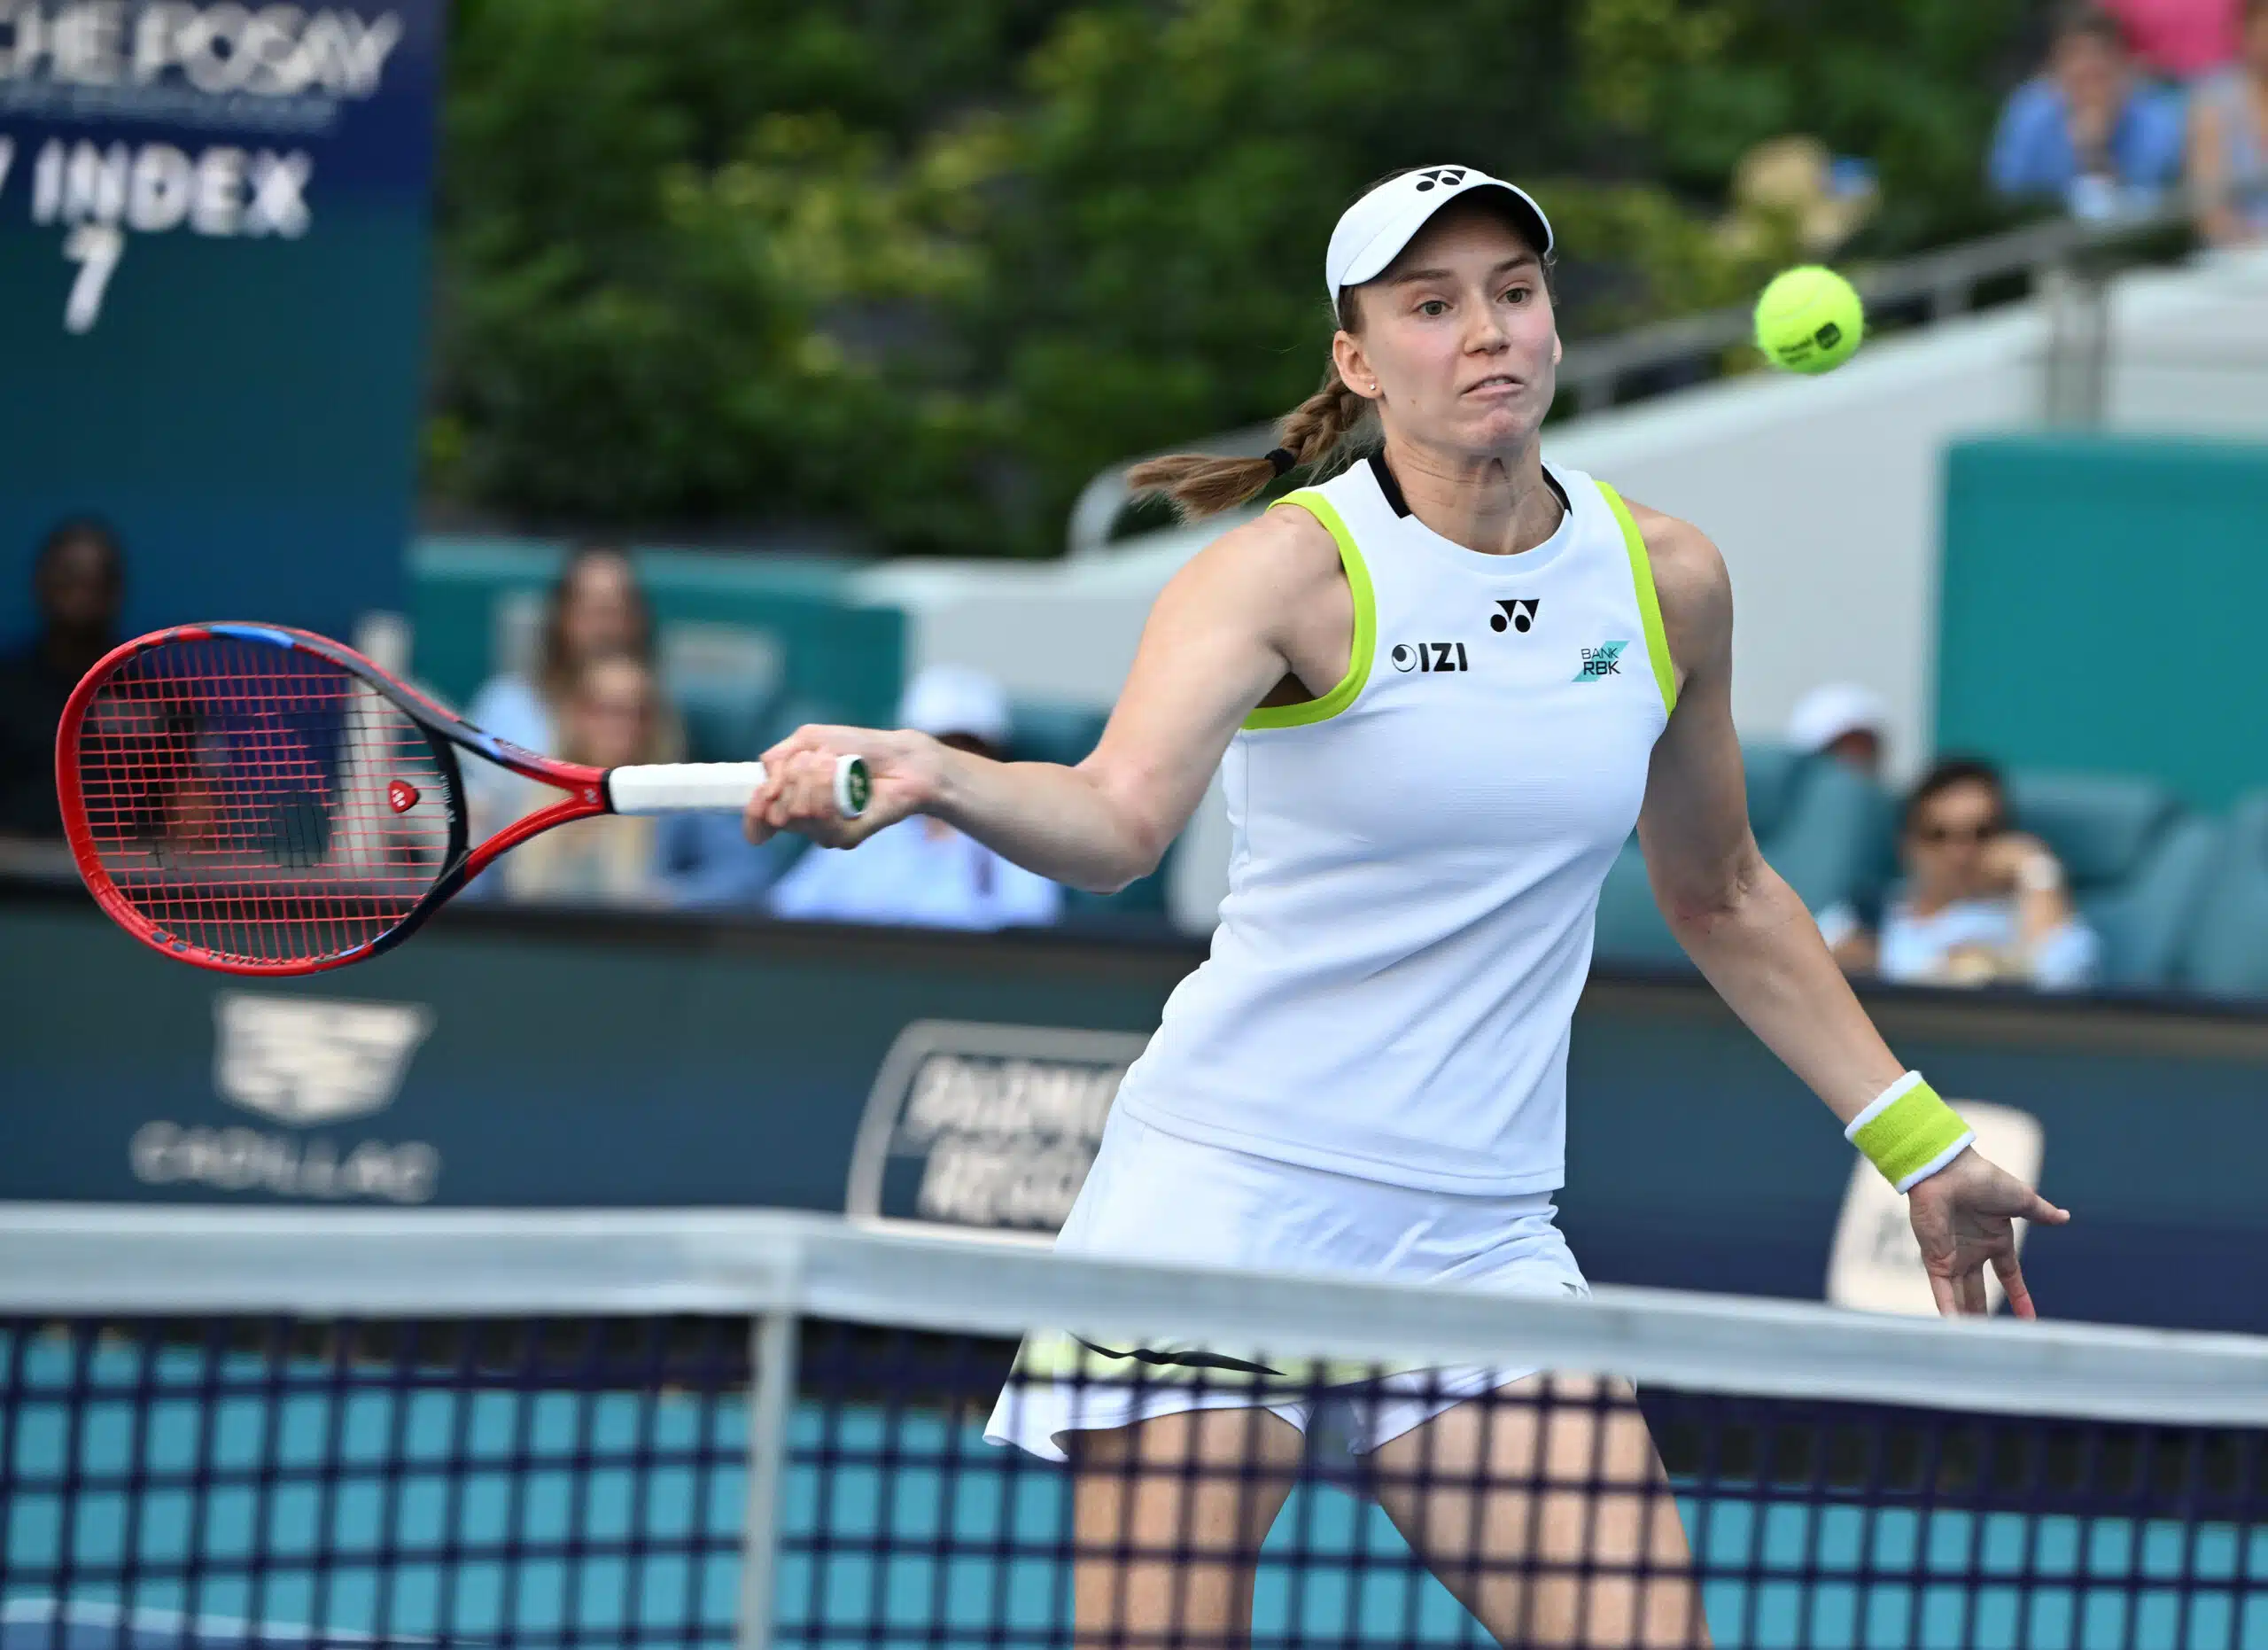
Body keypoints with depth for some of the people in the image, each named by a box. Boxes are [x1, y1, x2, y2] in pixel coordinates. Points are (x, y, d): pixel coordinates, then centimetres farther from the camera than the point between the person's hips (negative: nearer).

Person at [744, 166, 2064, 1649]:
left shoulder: (1667, 580, 6)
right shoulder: (1290, 570, -9)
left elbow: (1722, 899, 22)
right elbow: (1117, 818, -27)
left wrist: (1918, 1142, 23)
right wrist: (929, 778, -48)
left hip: (1480, 1235, 4)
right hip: (1229, 1193, -4)